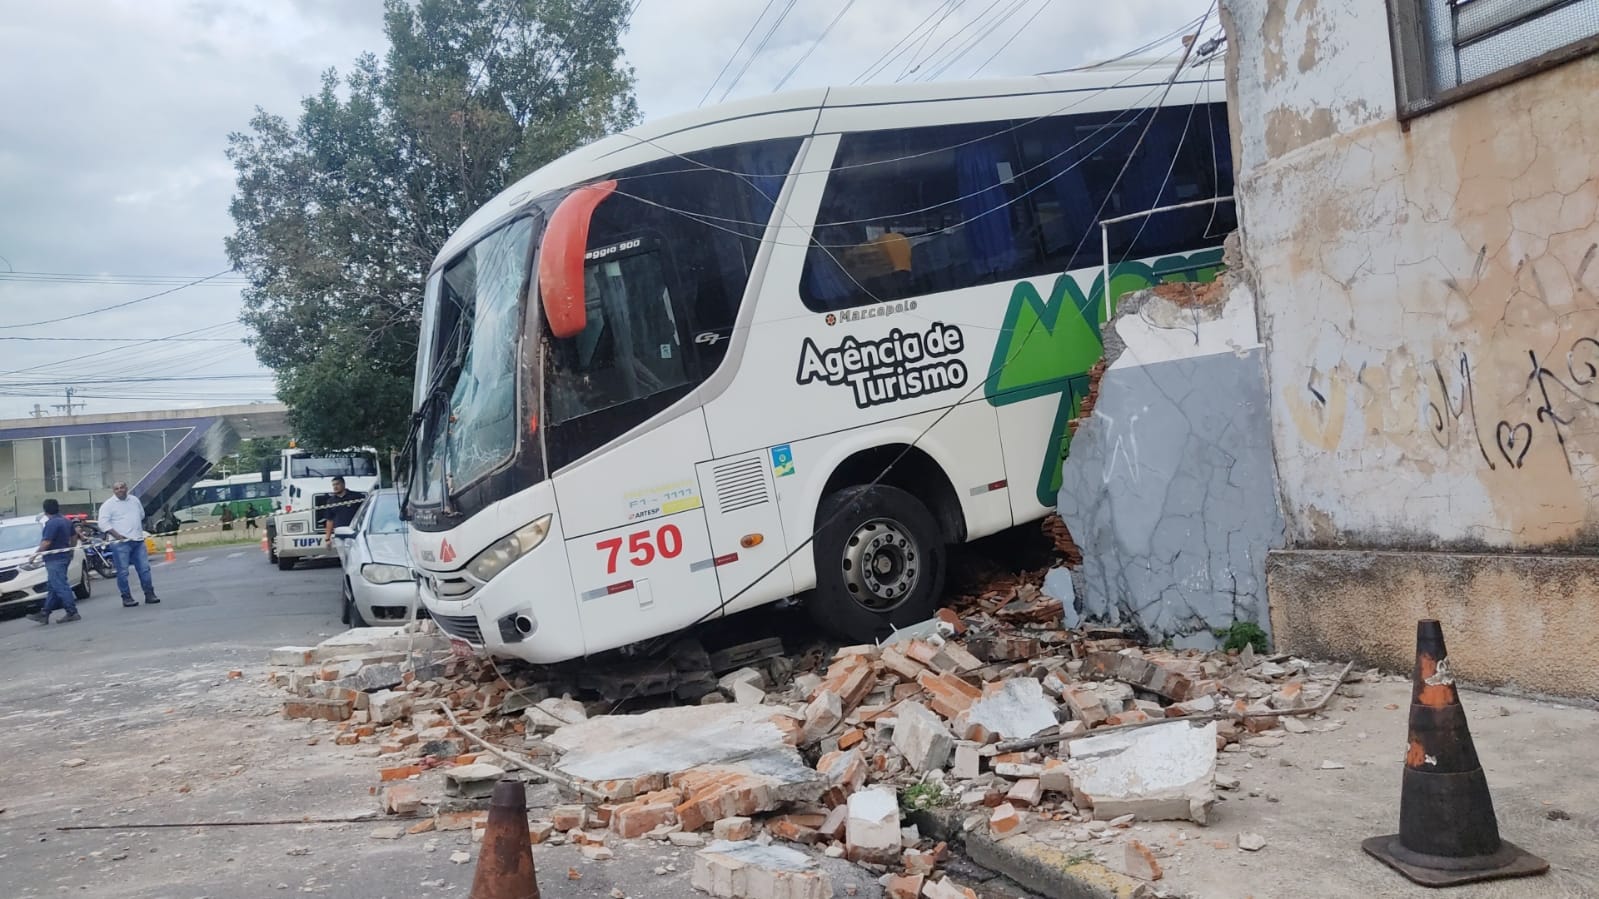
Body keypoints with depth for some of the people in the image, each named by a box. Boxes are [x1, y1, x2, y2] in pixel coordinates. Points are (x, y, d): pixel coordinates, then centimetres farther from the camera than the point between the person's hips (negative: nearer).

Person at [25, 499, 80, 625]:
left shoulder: (51, 523, -17)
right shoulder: (66, 521, 10)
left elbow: (46, 543, -20)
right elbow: (74, 538, 19)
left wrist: (35, 555, -10)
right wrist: (70, 550, 32)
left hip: (54, 559, -10)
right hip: (64, 557, 10)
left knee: (60, 587, -9)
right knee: (54, 587, 12)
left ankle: (72, 613, -11)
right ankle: (44, 614, 18)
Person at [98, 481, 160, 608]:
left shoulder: (134, 500, 14)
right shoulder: (108, 505, -3)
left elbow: (142, 516, 27)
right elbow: (103, 523, -11)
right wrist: (117, 535, -17)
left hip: (138, 540, 5)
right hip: (121, 543, -5)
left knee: (145, 569, 5)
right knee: (123, 572, -2)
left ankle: (149, 594, 11)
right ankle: (126, 597, 4)